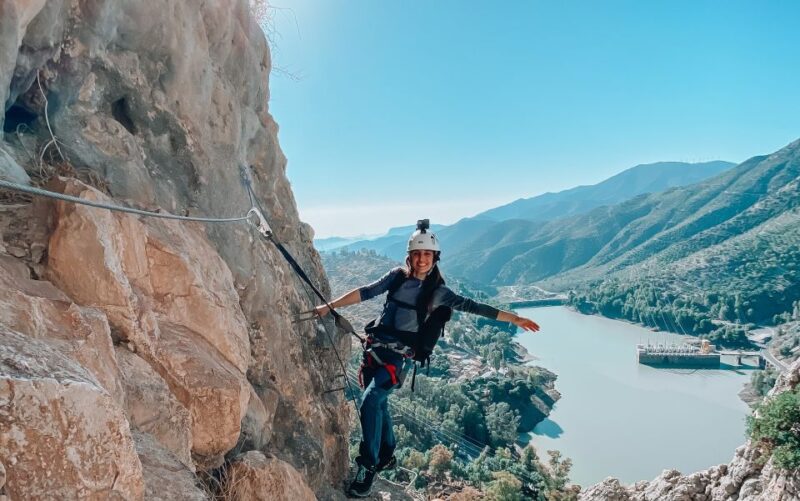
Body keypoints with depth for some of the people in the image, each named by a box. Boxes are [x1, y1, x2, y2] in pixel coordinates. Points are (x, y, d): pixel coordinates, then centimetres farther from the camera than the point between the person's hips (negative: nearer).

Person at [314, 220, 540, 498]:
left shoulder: (437, 291, -2)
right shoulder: (397, 276, 5)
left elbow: (471, 306, -5)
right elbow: (366, 292, -3)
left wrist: (513, 318, -7)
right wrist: (330, 306, -11)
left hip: (400, 356, -4)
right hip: (376, 348, 4)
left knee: (370, 401, -20)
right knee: (379, 403, 14)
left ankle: (368, 466, -6)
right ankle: (386, 455, 36)